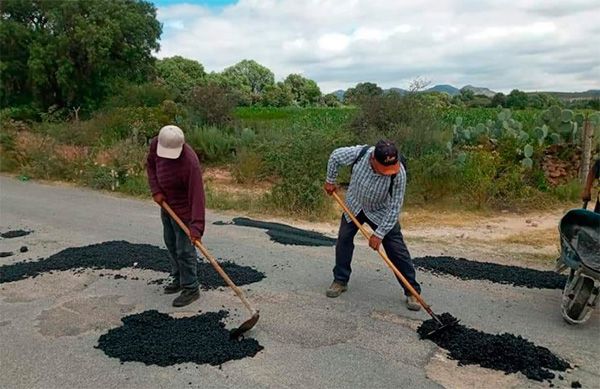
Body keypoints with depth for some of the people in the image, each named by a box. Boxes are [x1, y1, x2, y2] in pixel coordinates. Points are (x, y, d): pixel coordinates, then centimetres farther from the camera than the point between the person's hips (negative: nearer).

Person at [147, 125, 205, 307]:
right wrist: (156, 191, -8)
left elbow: (197, 195, -35)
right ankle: (178, 279, 38)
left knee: (184, 250, -2)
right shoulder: (156, 143, -14)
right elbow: (151, 165, 5)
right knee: (171, 244, 20)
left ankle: (191, 289, 13)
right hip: (166, 204, 8)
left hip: (183, 209, -8)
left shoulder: (190, 163, -35)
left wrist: (196, 227, -38)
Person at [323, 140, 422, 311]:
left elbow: (395, 207, -27)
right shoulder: (360, 153, -32)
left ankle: (412, 291, 6)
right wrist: (330, 181, -1)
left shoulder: (398, 173, -35)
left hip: (381, 212, -2)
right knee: (343, 239, 3)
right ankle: (340, 281, 22)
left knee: (397, 249, -6)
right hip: (354, 205, 2)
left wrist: (379, 234, -24)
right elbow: (335, 156, -10)